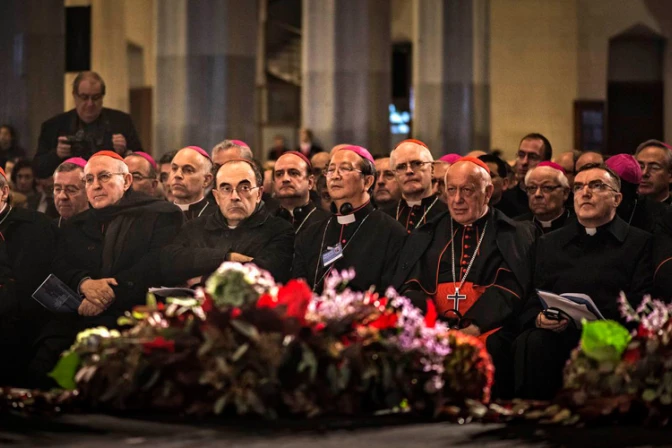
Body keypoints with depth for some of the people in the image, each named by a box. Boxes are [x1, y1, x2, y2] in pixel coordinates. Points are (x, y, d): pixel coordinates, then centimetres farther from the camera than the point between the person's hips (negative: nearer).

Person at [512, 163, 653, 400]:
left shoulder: (639, 242, 13)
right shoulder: (549, 244, 24)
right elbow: (530, 306, 16)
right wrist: (540, 319, -9)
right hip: (555, 337, 2)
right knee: (530, 344, -32)